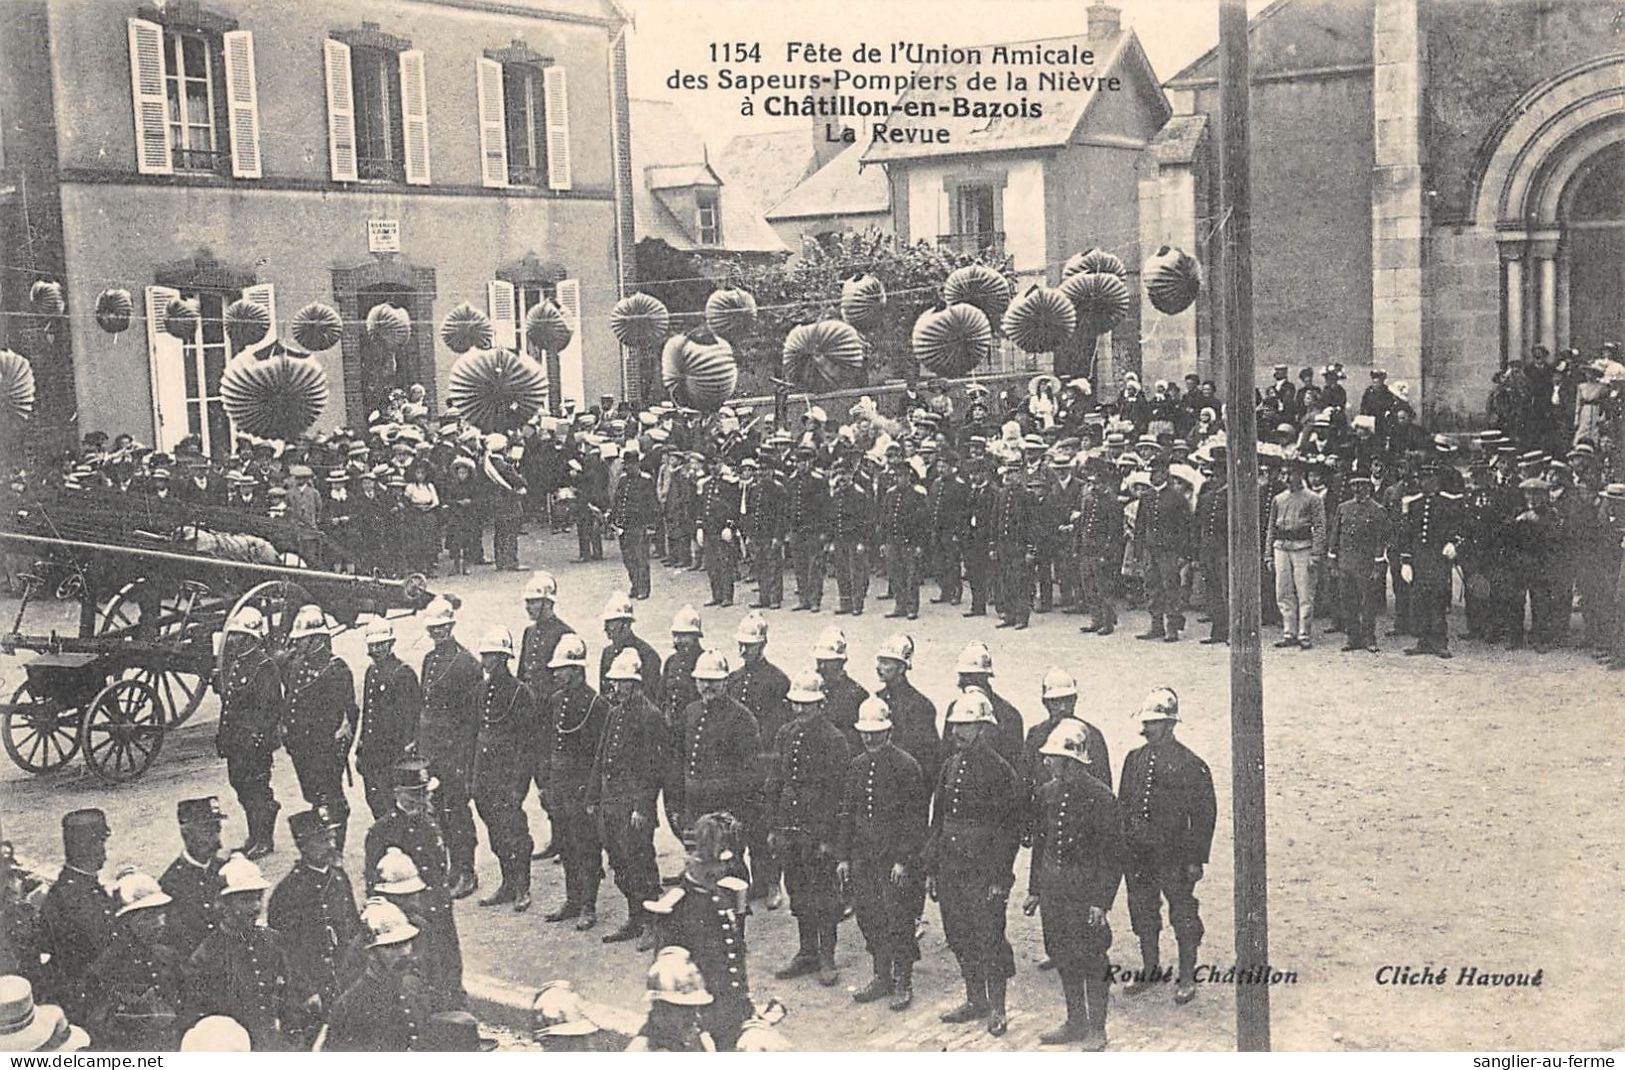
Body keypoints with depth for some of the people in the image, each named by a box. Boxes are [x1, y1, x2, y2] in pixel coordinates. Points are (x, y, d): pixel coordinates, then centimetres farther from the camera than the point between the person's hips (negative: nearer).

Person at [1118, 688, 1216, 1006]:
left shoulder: (1190, 765, -10)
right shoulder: (1134, 759, 6)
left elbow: (1204, 814, -8)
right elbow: (1122, 806, 13)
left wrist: (1196, 859, -11)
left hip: (1174, 857, -5)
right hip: (1137, 855, 5)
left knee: (1183, 917, 5)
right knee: (1142, 914, 14)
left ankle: (1187, 978, 17)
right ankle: (1150, 971, 30)